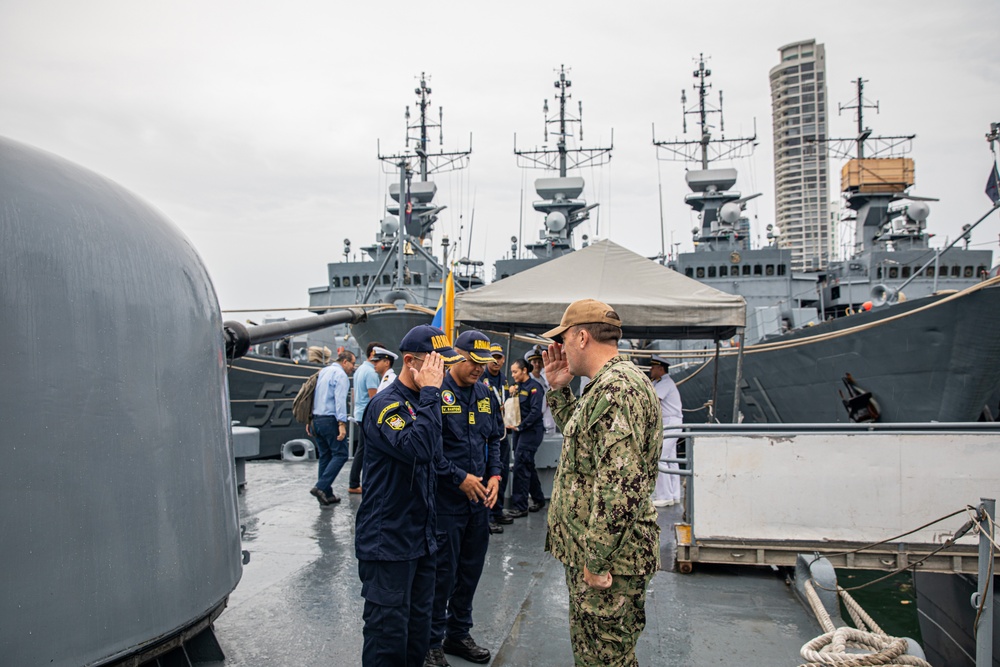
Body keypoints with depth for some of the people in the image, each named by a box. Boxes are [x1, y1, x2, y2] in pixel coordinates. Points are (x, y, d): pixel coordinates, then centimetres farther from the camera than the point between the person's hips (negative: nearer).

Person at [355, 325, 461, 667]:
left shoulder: (422, 402, 12)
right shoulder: (386, 404, -17)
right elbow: (417, 449, -35)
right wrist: (430, 393, -28)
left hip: (422, 536, 9)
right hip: (388, 541, -9)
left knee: (419, 626, 17)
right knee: (388, 632, 0)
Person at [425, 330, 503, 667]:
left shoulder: (485, 394, 9)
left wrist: (494, 475, 4)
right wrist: (460, 478, -15)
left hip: (480, 499, 7)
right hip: (446, 500, -7)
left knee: (471, 570, 16)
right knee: (443, 573, 1)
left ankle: (459, 634, 32)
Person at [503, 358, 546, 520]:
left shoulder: (534, 387, -10)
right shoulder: (519, 387, 15)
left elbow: (535, 411, -17)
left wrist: (520, 426, -16)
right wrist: (512, 395, 0)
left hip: (531, 431, -9)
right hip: (520, 430, 9)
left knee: (520, 466, -11)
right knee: (528, 466, 15)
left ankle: (519, 507, -7)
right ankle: (538, 499, 28)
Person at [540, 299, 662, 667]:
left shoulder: (616, 389, -22)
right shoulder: (612, 384, 13)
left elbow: (620, 486, -28)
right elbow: (581, 439, 27)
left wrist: (597, 560, -24)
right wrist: (559, 390, 17)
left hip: (609, 557, -11)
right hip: (591, 551, 11)